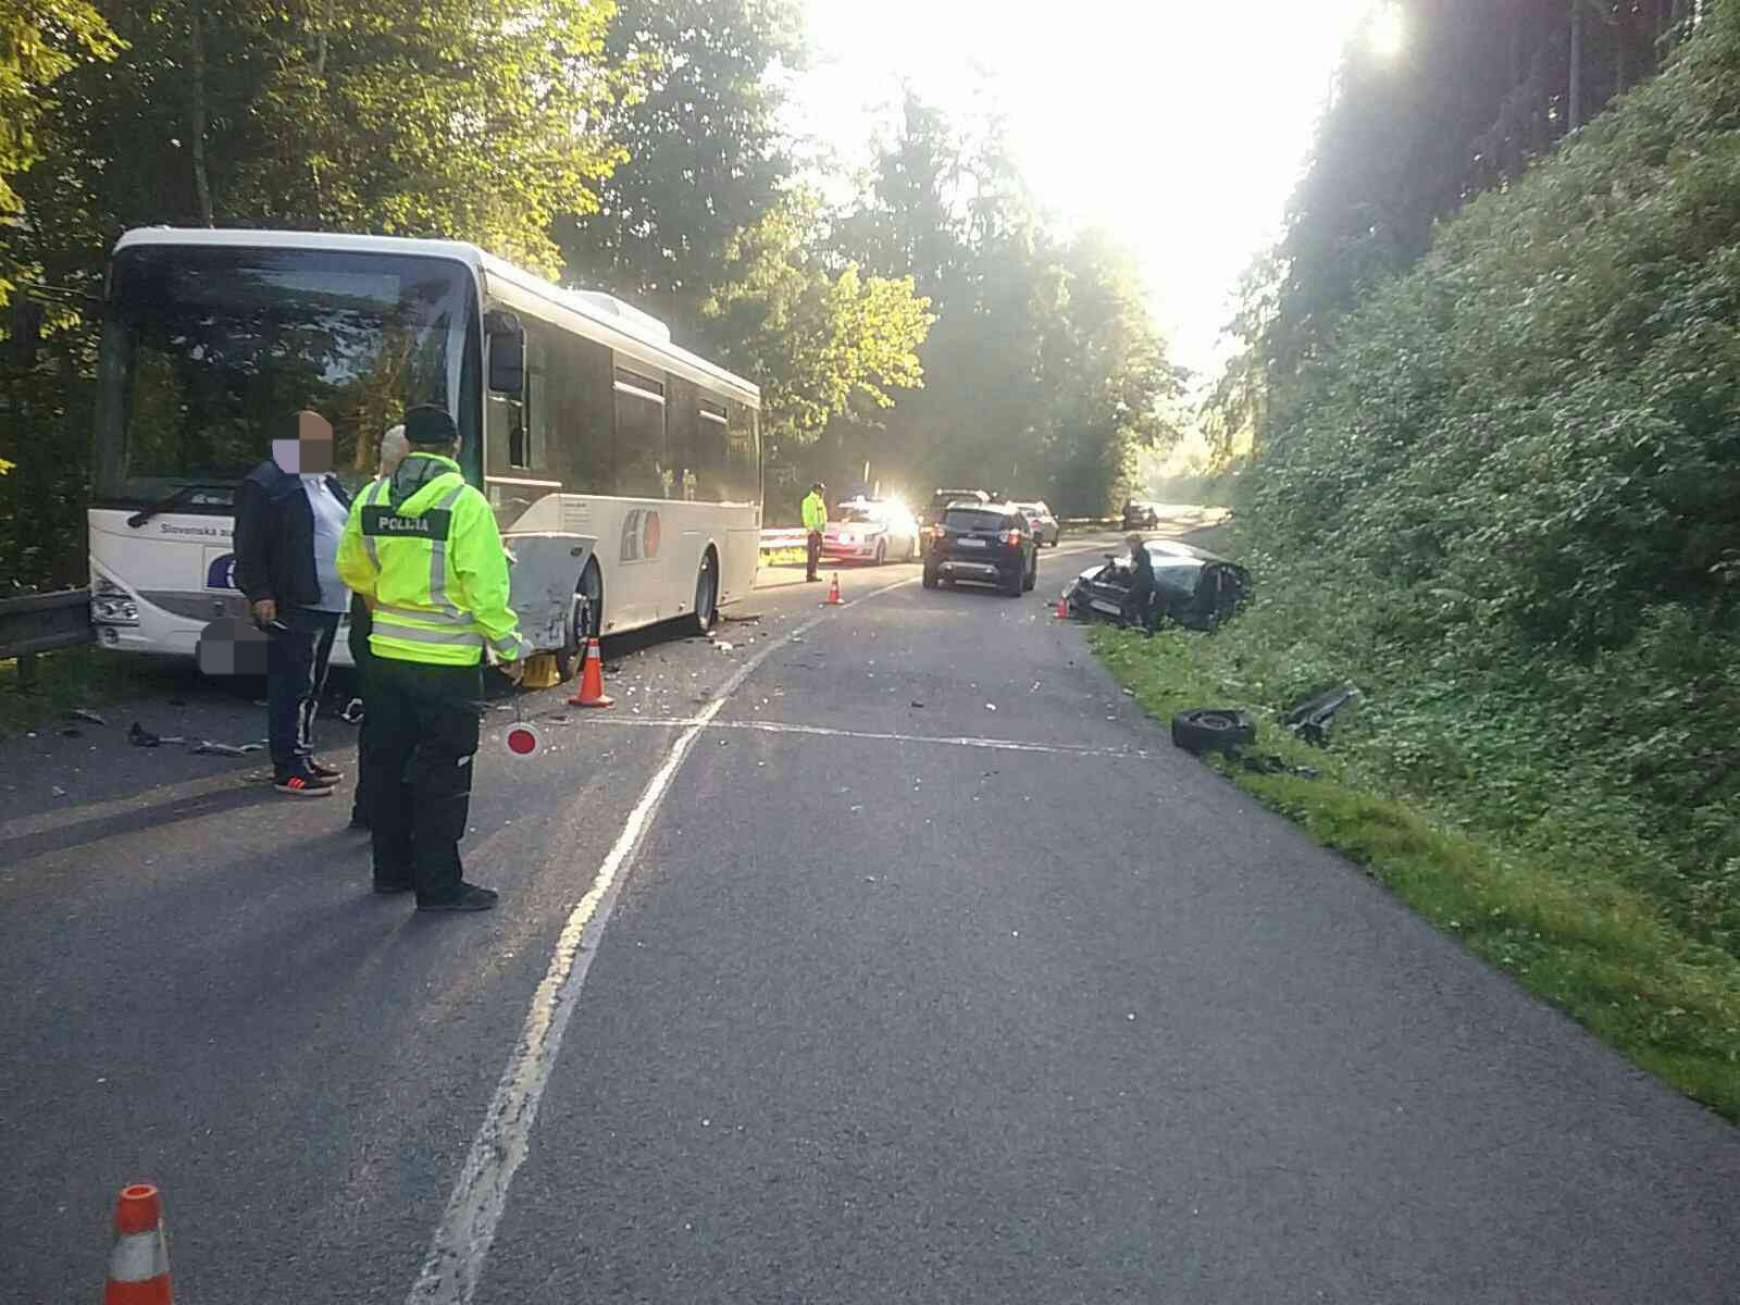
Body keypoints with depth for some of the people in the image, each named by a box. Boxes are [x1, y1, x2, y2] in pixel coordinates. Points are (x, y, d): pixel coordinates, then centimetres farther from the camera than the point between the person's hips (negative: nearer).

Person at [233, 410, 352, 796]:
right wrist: (259, 594, -18)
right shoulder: (267, 485, -9)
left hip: (327, 604, 9)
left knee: (312, 687, 16)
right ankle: (288, 770, -1)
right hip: (292, 606, -9)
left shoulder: (326, 483, 18)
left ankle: (303, 756, 26)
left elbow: (347, 534, 26)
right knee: (291, 688, -6)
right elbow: (249, 546, -13)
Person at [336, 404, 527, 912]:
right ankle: (439, 885, 8)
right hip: (447, 661, -6)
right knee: (442, 775, 2)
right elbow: (486, 588, -17)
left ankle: (391, 869, 28)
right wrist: (509, 647, -5)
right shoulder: (464, 502, -16)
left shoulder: (371, 498, 3)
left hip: (387, 654, 6)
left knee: (387, 764, 17)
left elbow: (352, 568, 17)